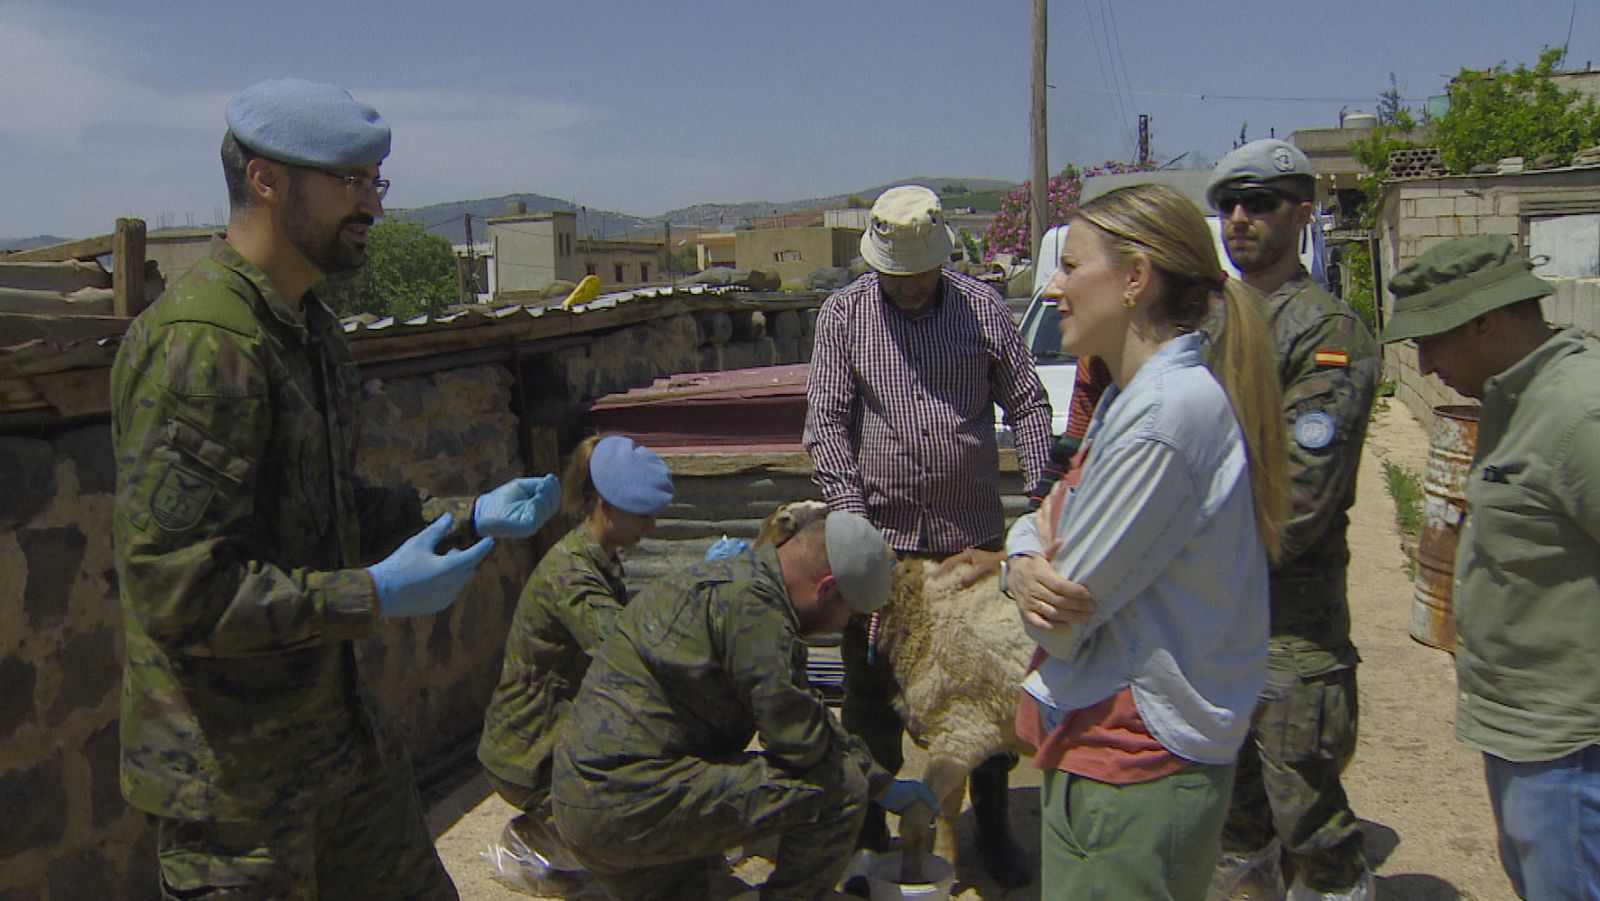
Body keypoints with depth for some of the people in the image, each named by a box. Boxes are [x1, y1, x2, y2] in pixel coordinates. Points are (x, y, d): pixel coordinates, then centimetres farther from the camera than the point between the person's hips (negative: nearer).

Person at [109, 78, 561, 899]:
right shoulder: (201, 343, -23)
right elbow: (178, 591, -26)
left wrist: (470, 515, 5)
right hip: (233, 765, -9)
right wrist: (372, 598, -21)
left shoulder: (308, 329, 10)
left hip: (335, 729, 9)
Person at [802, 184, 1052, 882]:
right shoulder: (842, 315, 0)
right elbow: (826, 423, -4)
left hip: (975, 534, 1)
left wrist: (1042, 490, -3)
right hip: (881, 535, 0)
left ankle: (993, 827, 29)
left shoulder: (981, 307, 2)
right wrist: (850, 510, -13)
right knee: (871, 689, 9)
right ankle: (869, 829, 28)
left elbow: (1027, 405, 7)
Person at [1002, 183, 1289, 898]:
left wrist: (1041, 561, 0)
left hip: (1124, 775, -9)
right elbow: (1039, 525, 11)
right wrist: (1022, 565, -11)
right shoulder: (1135, 396, 8)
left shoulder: (1166, 416, -25)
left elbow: (1062, 618, -21)